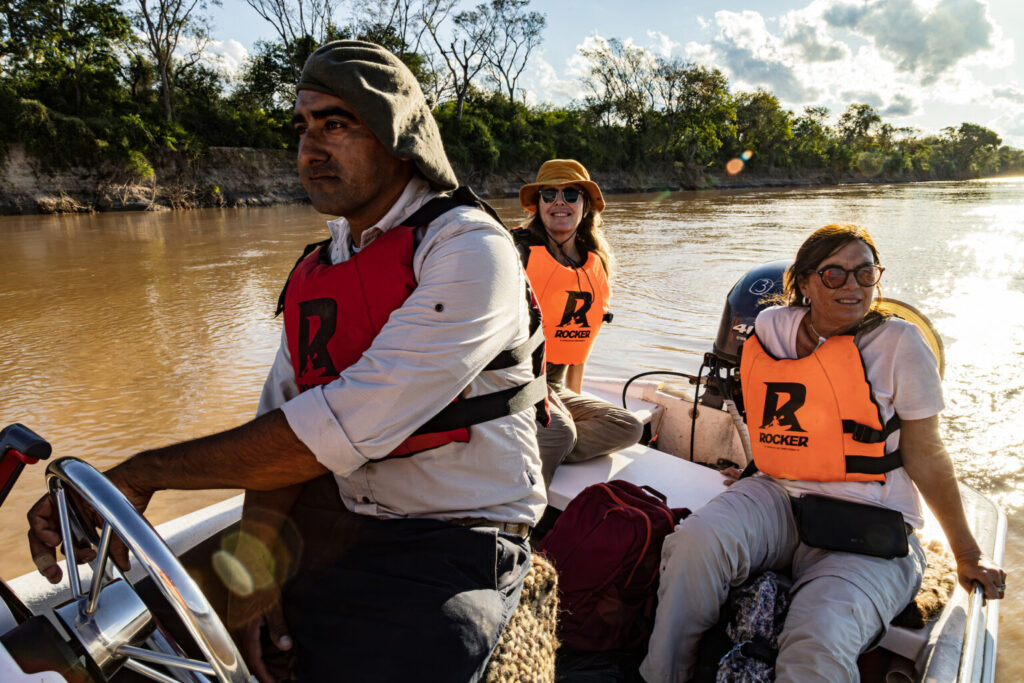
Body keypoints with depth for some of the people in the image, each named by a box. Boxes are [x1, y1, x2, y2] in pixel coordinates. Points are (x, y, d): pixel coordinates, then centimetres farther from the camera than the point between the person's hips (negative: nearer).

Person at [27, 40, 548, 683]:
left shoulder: (471, 249, -17)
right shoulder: (316, 269, 10)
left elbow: (338, 429, -25)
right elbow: (283, 419, 5)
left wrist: (141, 472, -19)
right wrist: (256, 548, -12)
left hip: (453, 542, -5)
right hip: (332, 522, 6)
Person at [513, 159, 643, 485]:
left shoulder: (597, 263, 10)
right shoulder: (521, 251, -10)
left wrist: (575, 396, 19)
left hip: (555, 388, 8)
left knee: (628, 428, -5)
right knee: (558, 431, -32)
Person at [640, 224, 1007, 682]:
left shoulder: (898, 343, -5)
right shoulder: (770, 329, 4)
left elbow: (926, 457, 2)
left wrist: (966, 555, 9)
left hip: (869, 529, -3)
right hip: (778, 500, 3)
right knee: (697, 541, -28)